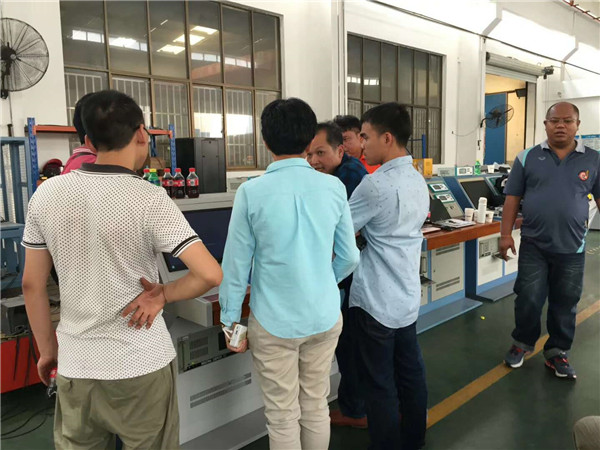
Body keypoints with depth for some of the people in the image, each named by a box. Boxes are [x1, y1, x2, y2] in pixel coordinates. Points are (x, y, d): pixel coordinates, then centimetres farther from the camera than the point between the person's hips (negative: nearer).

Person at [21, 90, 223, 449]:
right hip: (140, 365, -4)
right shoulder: (149, 200, -17)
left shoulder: (46, 195, -3)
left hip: (75, 366, 4)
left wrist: (48, 349, 15)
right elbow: (210, 274, -24)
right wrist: (163, 295, -7)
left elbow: (33, 285, 4)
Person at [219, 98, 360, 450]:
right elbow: (349, 257, 1)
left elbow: (236, 263, -8)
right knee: (316, 407, 21)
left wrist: (231, 319, 5)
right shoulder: (334, 187, -6)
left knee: (283, 415, 15)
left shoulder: (252, 191, -13)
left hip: (274, 321, -2)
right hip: (324, 316, 3)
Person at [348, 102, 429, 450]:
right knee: (411, 374, 19)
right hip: (408, 296, 8)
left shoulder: (376, 184, -20)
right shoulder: (418, 180, 6)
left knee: (380, 384, 6)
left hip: (376, 300, -8)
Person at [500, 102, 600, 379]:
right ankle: (522, 343, 28)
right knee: (528, 300, 5)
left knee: (565, 304, 12)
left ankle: (557, 353, 29)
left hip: (572, 248, 1)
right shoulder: (528, 158, 0)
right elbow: (512, 198, 1)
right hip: (533, 245, -1)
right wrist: (506, 234, -4)